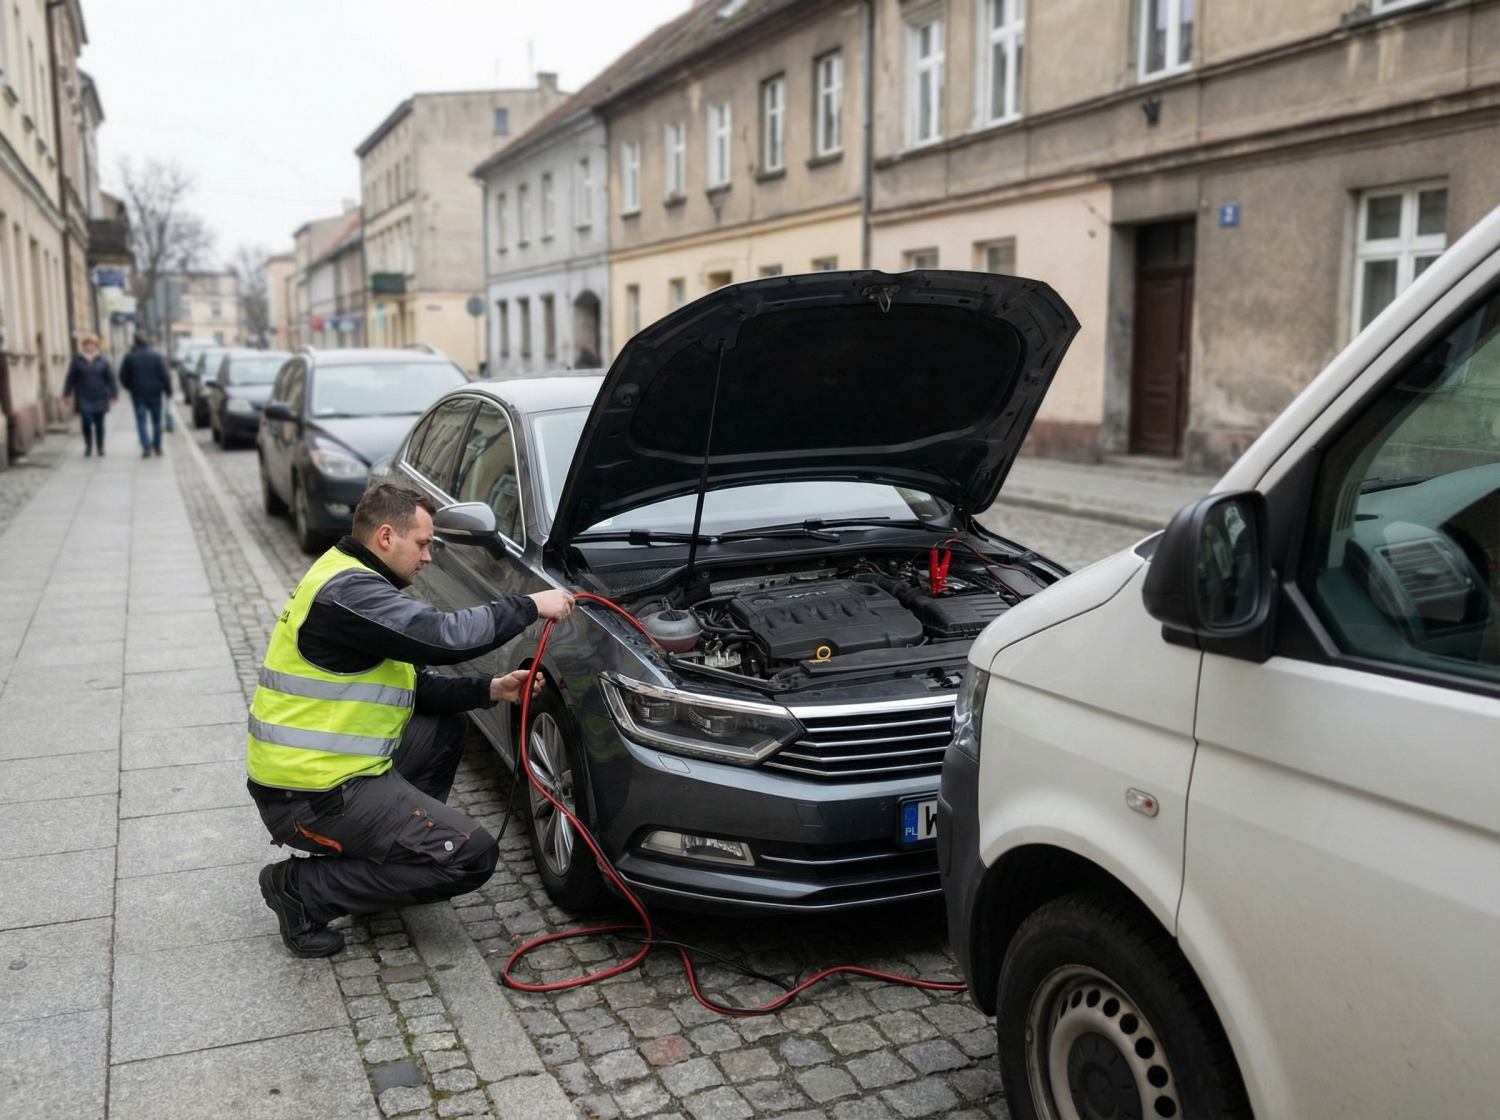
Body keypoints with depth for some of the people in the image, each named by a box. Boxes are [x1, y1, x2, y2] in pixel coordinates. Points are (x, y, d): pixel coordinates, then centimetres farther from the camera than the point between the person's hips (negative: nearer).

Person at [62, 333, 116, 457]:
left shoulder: (102, 361, 2)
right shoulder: (77, 361, 2)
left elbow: (110, 378, 2)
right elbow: (70, 378, 4)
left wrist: (113, 394, -2)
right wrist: (66, 394, 3)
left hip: (100, 399, 1)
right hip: (84, 399, -1)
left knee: (99, 424, 7)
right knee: (87, 422, -10)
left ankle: (100, 447, 19)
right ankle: (88, 445, 8)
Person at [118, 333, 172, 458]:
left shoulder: (130, 357, 0)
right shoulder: (156, 356, -2)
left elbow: (123, 376, 3)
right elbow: (164, 375, -7)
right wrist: (168, 390, 0)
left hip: (138, 394, 0)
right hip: (155, 393, 1)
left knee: (141, 421, 1)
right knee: (156, 422, 11)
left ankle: (146, 447, -14)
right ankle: (157, 448, 15)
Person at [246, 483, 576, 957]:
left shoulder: (354, 581, 14)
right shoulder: (348, 591, -19)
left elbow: (414, 687, 15)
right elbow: (445, 636, -27)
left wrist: (490, 689, 4)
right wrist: (530, 606, -15)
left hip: (323, 768, 11)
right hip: (313, 796, -10)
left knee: (444, 726, 22)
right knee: (471, 857, -10)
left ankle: (389, 849, 17)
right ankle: (303, 889, -3)